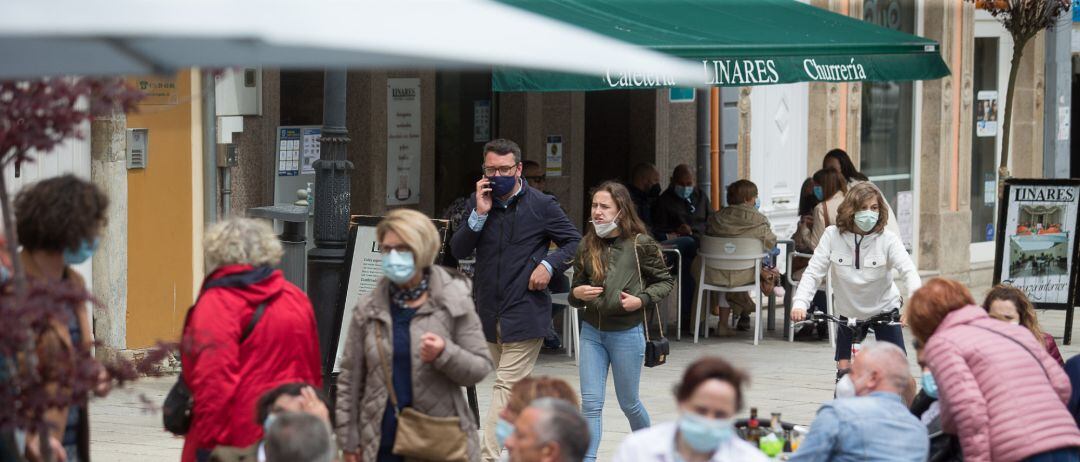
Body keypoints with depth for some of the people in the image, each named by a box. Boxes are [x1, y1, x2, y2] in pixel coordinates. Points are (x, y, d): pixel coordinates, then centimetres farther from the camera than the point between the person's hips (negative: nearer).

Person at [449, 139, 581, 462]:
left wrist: (549, 265, -15)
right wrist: (479, 215, -13)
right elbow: (458, 251, 1)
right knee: (516, 386, 18)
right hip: (489, 312, 6)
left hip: (526, 311, -6)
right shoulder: (477, 203, 7)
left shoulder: (541, 206, -5)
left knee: (507, 386, -12)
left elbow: (575, 242, 2)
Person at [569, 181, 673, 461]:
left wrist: (641, 299, -14)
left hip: (627, 332, -3)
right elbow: (577, 287, 14)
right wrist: (576, 294, -9)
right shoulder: (588, 246, 2)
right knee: (591, 402, -4)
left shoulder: (640, 244, -9)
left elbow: (665, 281, 1)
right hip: (592, 332, 3)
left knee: (628, 403, 11)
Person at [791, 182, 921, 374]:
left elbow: (909, 271, -29)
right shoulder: (833, 235, -15)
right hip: (848, 311, 1)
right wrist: (800, 304, -32)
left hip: (884, 309, -1)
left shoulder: (887, 239, -18)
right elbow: (813, 272, -15)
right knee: (843, 369, 0)